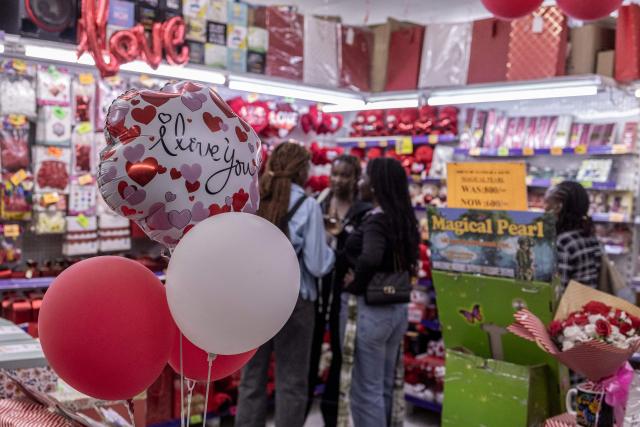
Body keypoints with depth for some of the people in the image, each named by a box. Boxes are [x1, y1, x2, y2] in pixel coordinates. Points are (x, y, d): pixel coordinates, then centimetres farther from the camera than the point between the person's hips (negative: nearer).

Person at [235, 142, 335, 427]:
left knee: (252, 377, 14)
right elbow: (318, 265, -10)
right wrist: (329, 250, 9)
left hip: (252, 297, 4)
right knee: (291, 381, 8)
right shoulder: (307, 206, -9)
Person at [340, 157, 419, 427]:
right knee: (385, 387, 21)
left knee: (365, 390, 5)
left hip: (370, 309, -9)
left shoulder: (376, 221, -20)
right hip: (397, 308, 9)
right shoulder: (404, 219, 6)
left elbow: (369, 259, -37)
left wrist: (355, 285, -21)